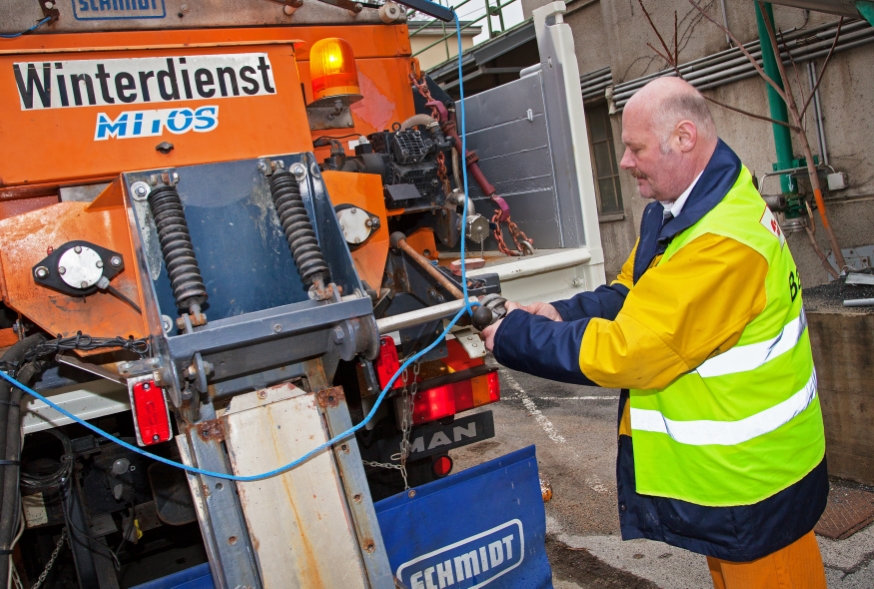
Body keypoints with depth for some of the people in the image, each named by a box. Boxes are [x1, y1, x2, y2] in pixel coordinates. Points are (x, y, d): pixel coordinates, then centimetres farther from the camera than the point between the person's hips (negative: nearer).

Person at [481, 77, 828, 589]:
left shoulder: (723, 243, -32)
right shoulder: (680, 210, 3)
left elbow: (624, 352, -29)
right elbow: (635, 295, 8)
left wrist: (514, 337, -20)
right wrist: (562, 313, -9)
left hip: (753, 476, -9)